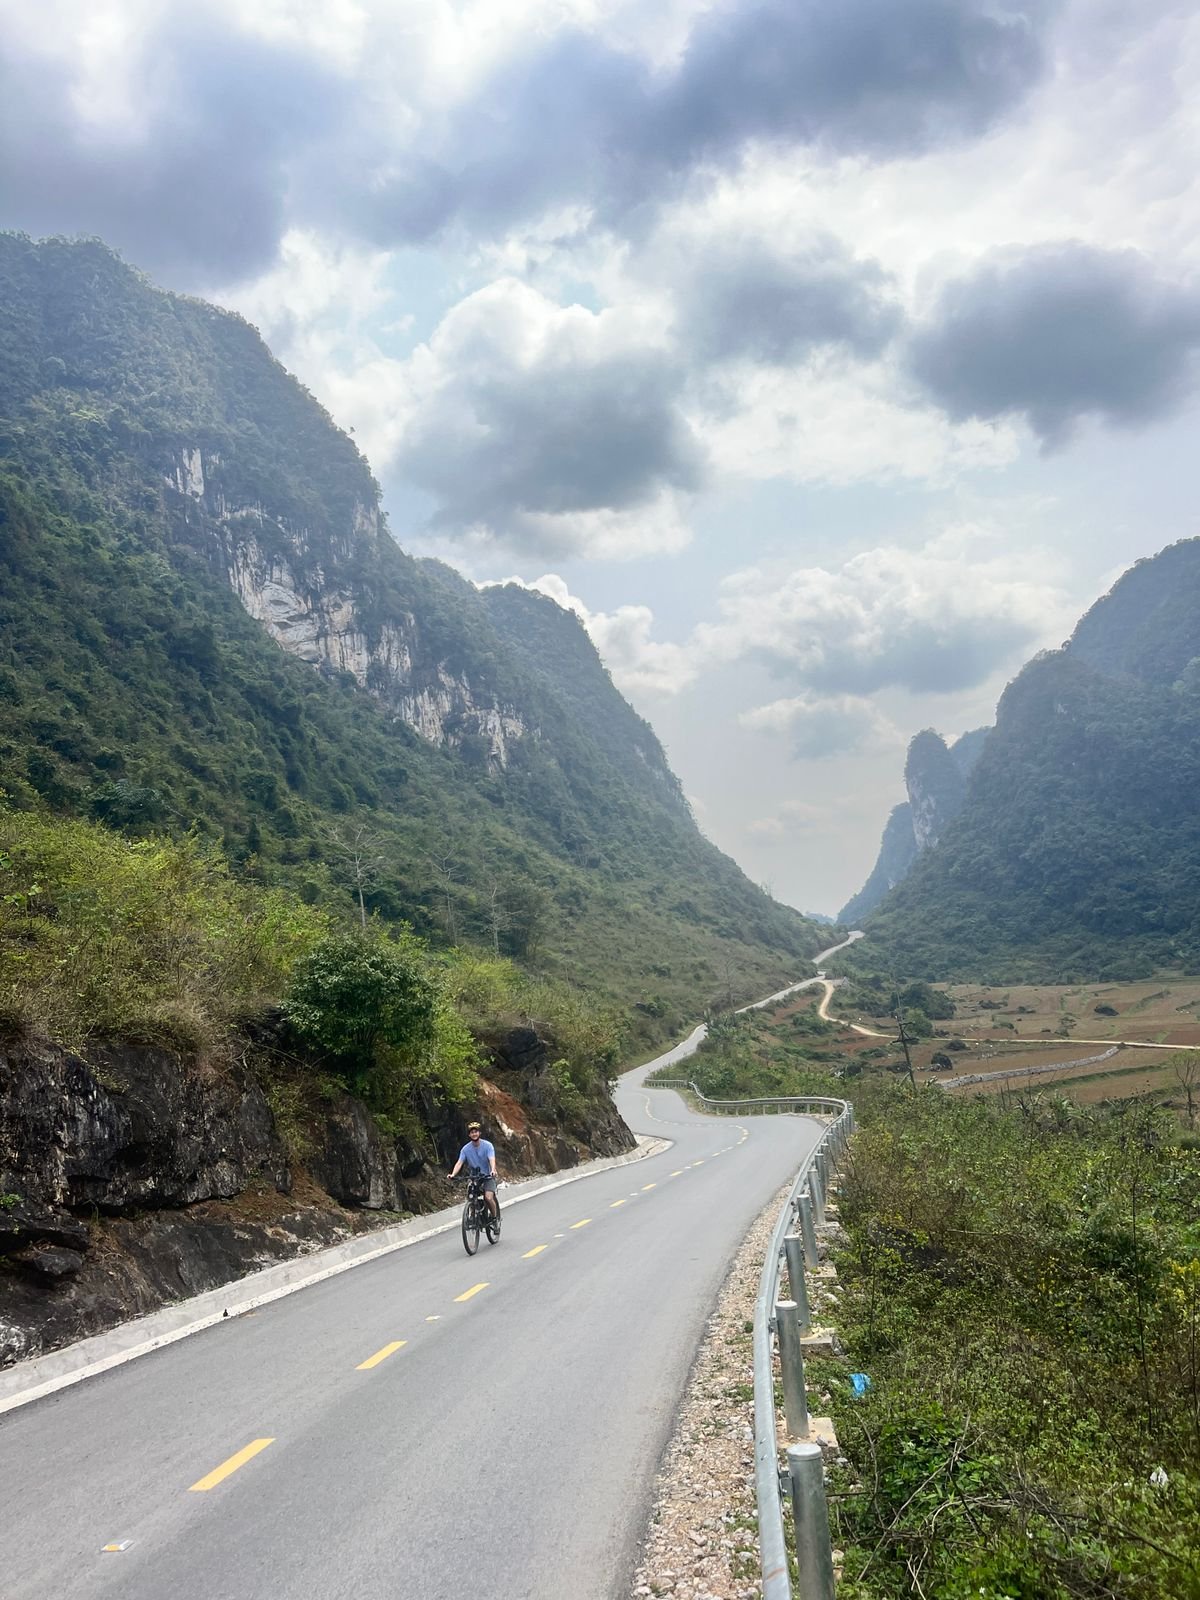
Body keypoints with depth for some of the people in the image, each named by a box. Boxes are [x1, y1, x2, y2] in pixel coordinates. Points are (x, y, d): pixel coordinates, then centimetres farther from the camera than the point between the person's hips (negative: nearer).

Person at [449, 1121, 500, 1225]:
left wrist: (493, 1170, -48)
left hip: (488, 1177, -3)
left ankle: (495, 1218, -1)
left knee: (488, 1197, -21)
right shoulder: (466, 1149, -7)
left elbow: (492, 1160, -27)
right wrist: (453, 1174, -35)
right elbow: (459, 1163, -17)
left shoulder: (488, 1145, -14)